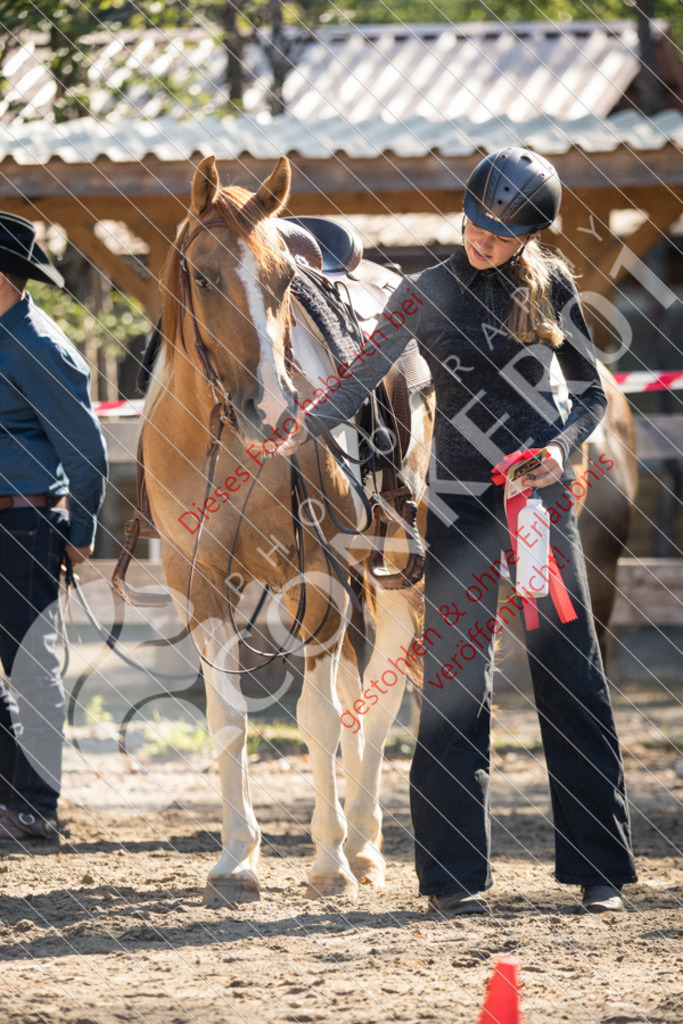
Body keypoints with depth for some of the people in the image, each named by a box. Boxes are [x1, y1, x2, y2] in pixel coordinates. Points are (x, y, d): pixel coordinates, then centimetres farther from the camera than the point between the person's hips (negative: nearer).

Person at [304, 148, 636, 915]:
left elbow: (590, 391, 9)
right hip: (463, 500, -2)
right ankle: (453, 874, 1)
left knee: (573, 674, 2)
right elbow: (359, 383, -4)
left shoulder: (552, 285, 4)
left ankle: (598, 867, 9)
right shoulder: (429, 295, -1)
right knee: (454, 683, -4)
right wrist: (297, 427, -22)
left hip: (543, 489, 2)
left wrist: (562, 446, -11)